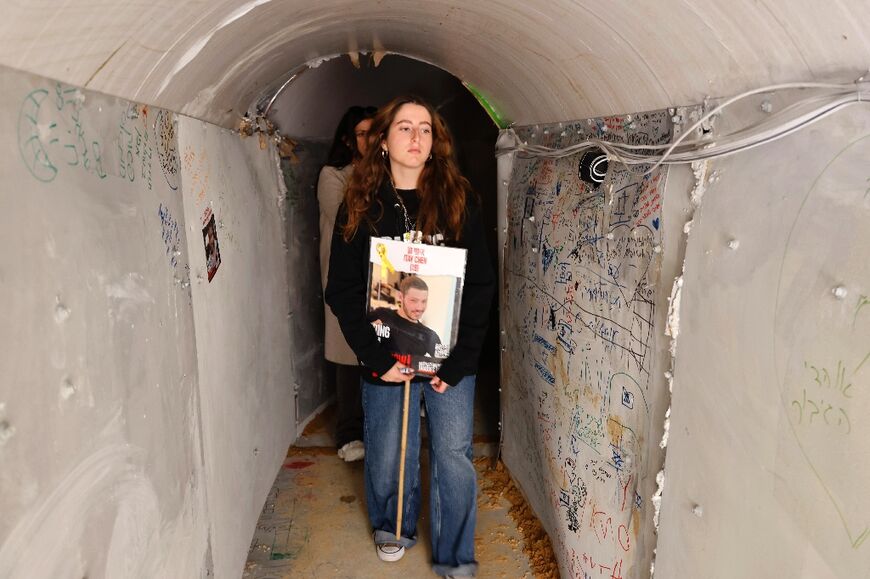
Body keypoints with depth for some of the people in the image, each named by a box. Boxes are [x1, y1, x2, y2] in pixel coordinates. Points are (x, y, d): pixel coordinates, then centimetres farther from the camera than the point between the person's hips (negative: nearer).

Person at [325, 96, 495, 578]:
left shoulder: (458, 202, -1)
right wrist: (376, 357, -12)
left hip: (450, 360, 0)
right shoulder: (361, 206, -1)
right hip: (386, 360, 1)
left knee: (454, 458, 4)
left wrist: (458, 359, -10)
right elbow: (342, 290, -3)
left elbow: (480, 286, -3)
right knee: (387, 457, 13)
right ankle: (393, 527, 42)